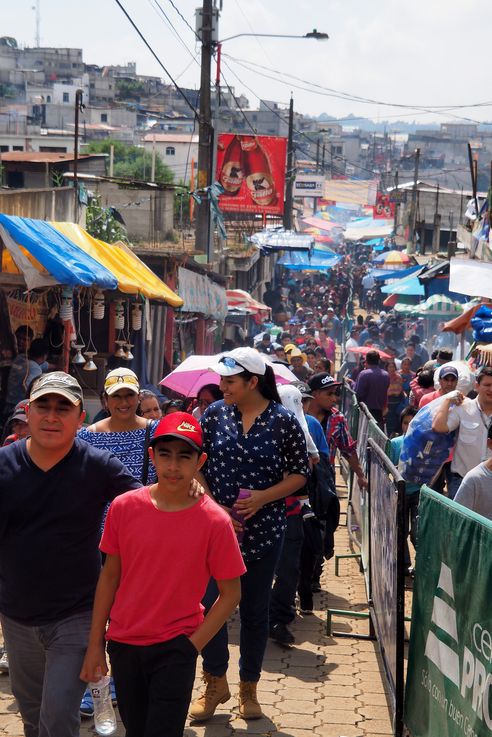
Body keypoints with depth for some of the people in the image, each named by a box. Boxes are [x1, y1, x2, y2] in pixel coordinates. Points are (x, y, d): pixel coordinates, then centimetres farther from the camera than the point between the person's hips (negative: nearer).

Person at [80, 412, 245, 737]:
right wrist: (95, 643, 4)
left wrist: (192, 646, -10)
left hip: (176, 648, -3)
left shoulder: (215, 521, -13)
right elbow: (110, 576, 2)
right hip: (124, 644, 3)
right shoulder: (124, 507, -7)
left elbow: (231, 594, -5)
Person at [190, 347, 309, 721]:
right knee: (209, 603, -4)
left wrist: (263, 497, -15)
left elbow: (300, 473, 0)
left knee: (255, 610, 10)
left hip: (263, 530, -1)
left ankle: (249, 688, 26)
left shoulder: (283, 420, -6)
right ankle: (216, 683, 17)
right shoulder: (214, 414, -1)